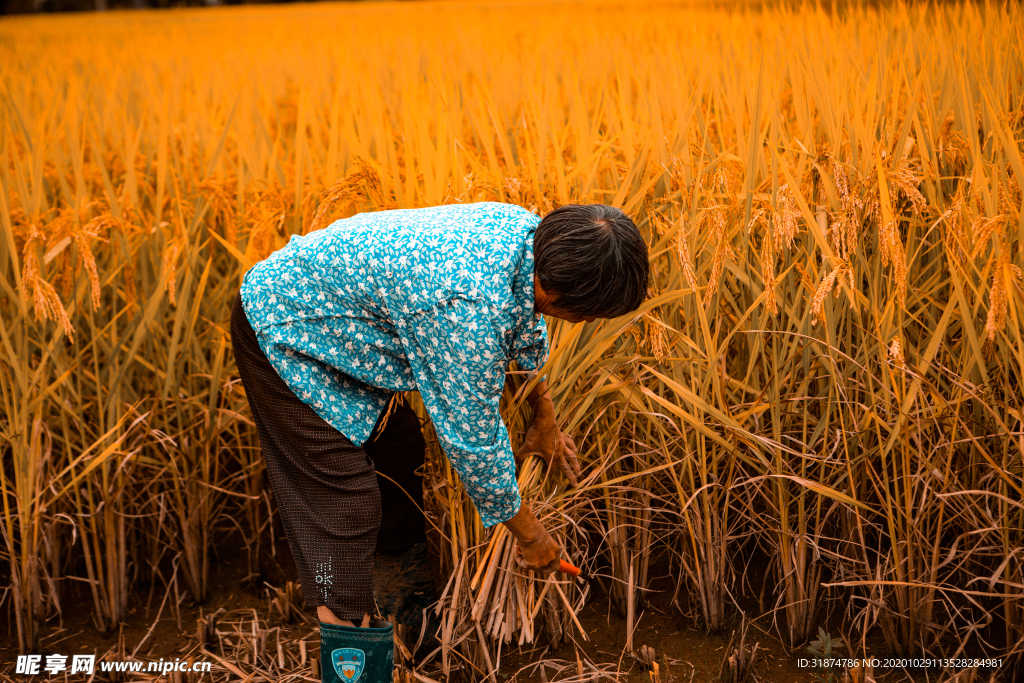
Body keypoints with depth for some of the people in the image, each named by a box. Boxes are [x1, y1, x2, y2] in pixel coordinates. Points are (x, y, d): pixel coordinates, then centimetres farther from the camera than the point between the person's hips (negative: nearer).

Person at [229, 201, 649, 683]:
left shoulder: (527, 229, -11)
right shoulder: (468, 310, -38)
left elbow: (526, 324, 12)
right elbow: (473, 441, -25)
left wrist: (544, 415, 21)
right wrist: (530, 536, -10)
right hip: (282, 333, -9)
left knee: (400, 450, 19)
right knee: (343, 513, -11)